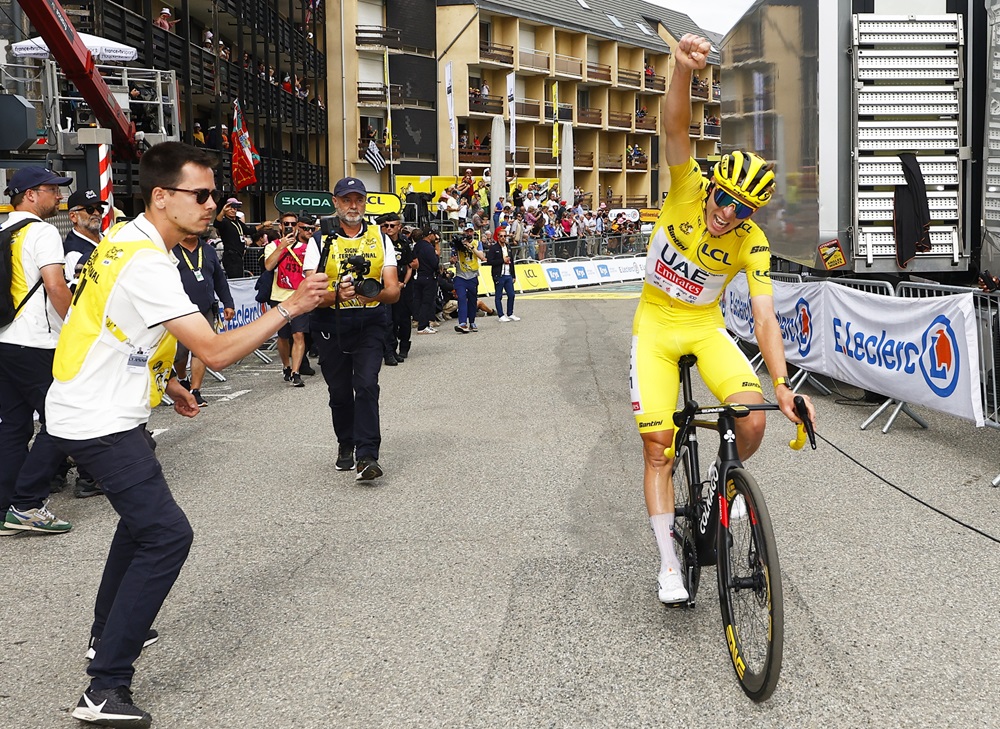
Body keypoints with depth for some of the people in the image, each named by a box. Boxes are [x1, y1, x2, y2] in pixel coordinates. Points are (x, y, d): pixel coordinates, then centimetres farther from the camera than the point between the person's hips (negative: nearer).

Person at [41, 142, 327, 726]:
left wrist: (164, 382, 19)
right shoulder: (147, 262, -23)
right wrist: (290, 308, -26)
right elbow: (216, 352, -27)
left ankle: (109, 630, 42)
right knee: (166, 534, -16)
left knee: (143, 516, 27)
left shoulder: (127, 242, 9)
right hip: (100, 421, -11)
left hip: (98, 410, 11)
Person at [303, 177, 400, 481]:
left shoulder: (380, 239, 7)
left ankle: (367, 456, -17)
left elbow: (393, 291, 0)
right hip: (330, 325, 1)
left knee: (366, 385, -16)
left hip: (370, 323, 0)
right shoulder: (320, 242, 2)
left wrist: (376, 293, -24)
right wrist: (337, 295, -28)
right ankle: (346, 445, 32)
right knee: (339, 391, 8)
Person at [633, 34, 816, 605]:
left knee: (753, 418, -24)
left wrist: (783, 385, -30)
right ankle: (669, 565, 6)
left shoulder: (752, 244, -16)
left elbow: (765, 317, -18)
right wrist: (684, 69, -53)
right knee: (658, 446, -7)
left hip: (706, 327, 1)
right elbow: (676, 127, -34)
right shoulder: (688, 189, -17)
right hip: (656, 326, 0)